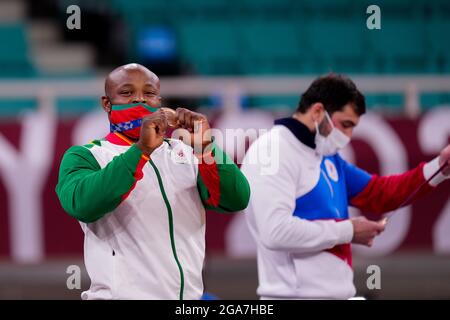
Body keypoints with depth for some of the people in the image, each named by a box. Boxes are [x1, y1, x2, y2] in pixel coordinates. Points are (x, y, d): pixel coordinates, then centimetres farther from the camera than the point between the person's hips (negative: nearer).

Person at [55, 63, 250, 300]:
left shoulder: (185, 153, 9)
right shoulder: (85, 157, -2)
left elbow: (236, 200, -5)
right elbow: (82, 204, -22)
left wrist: (205, 147, -20)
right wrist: (142, 150, -27)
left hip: (188, 294, 4)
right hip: (120, 294, -4)